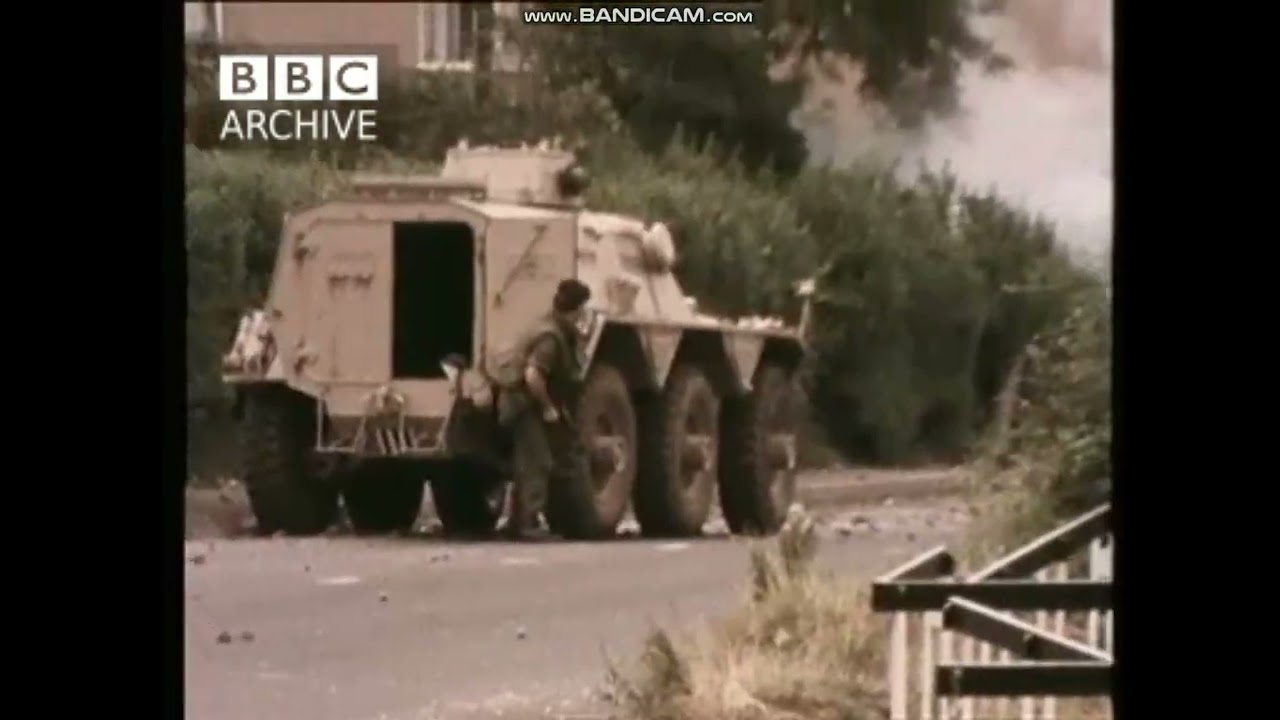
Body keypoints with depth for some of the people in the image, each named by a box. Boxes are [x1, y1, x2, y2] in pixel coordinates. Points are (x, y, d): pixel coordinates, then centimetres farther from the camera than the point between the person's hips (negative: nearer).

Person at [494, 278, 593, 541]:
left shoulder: (558, 329, 10)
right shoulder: (552, 336, -22)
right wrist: (548, 407, -21)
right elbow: (533, 375, -32)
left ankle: (518, 522, 20)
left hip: (527, 401, 10)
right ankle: (528, 524, -12)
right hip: (524, 401, -10)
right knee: (537, 463, -11)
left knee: (528, 463, 15)